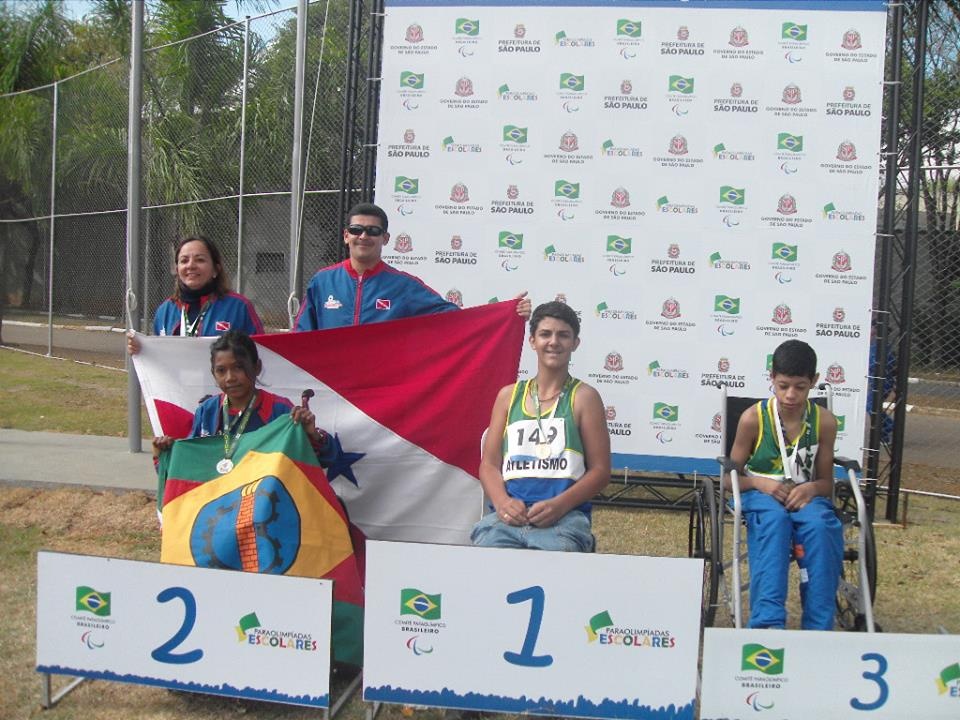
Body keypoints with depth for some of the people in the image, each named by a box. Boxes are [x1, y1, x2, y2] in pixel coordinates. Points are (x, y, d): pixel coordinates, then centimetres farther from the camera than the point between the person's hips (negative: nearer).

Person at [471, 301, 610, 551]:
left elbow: (600, 470, 5)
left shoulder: (584, 397, 9)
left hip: (564, 517, -2)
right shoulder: (509, 395, 18)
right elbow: (489, 464, 15)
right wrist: (502, 501, -8)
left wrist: (559, 505, -12)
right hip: (509, 514, 2)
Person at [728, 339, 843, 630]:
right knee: (774, 521, -37)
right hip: (760, 494, -2)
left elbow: (827, 482, 7)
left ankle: (818, 628, -29)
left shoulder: (824, 421, 0)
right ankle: (768, 620, -44)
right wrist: (761, 483, -19)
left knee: (820, 526, -33)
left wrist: (811, 488, -16)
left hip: (804, 495, 2)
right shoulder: (753, 418, -6)